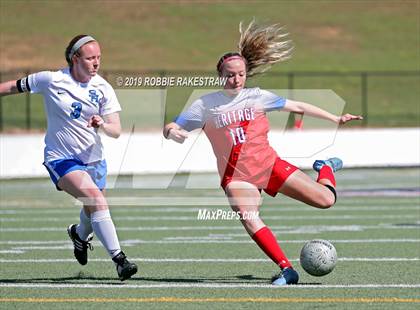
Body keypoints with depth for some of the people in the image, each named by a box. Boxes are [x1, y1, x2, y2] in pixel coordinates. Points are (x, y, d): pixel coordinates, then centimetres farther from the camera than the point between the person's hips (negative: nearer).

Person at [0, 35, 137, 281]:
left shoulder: (103, 88, -4)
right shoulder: (51, 80, -10)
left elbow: (116, 131, -8)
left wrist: (102, 124, -29)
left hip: (93, 159, 4)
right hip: (60, 158, -4)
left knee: (93, 212, 16)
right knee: (96, 199, -26)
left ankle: (80, 234, 54)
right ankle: (119, 258, -27)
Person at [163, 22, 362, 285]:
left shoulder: (257, 96, 6)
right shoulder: (205, 105, 2)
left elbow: (298, 107, 11)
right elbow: (170, 128, 2)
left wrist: (336, 119, 10)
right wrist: (172, 132, -23)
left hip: (270, 164, 2)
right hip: (236, 176, -2)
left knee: (326, 200, -5)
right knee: (250, 221, -32)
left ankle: (325, 169, 32)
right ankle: (286, 270, -28)